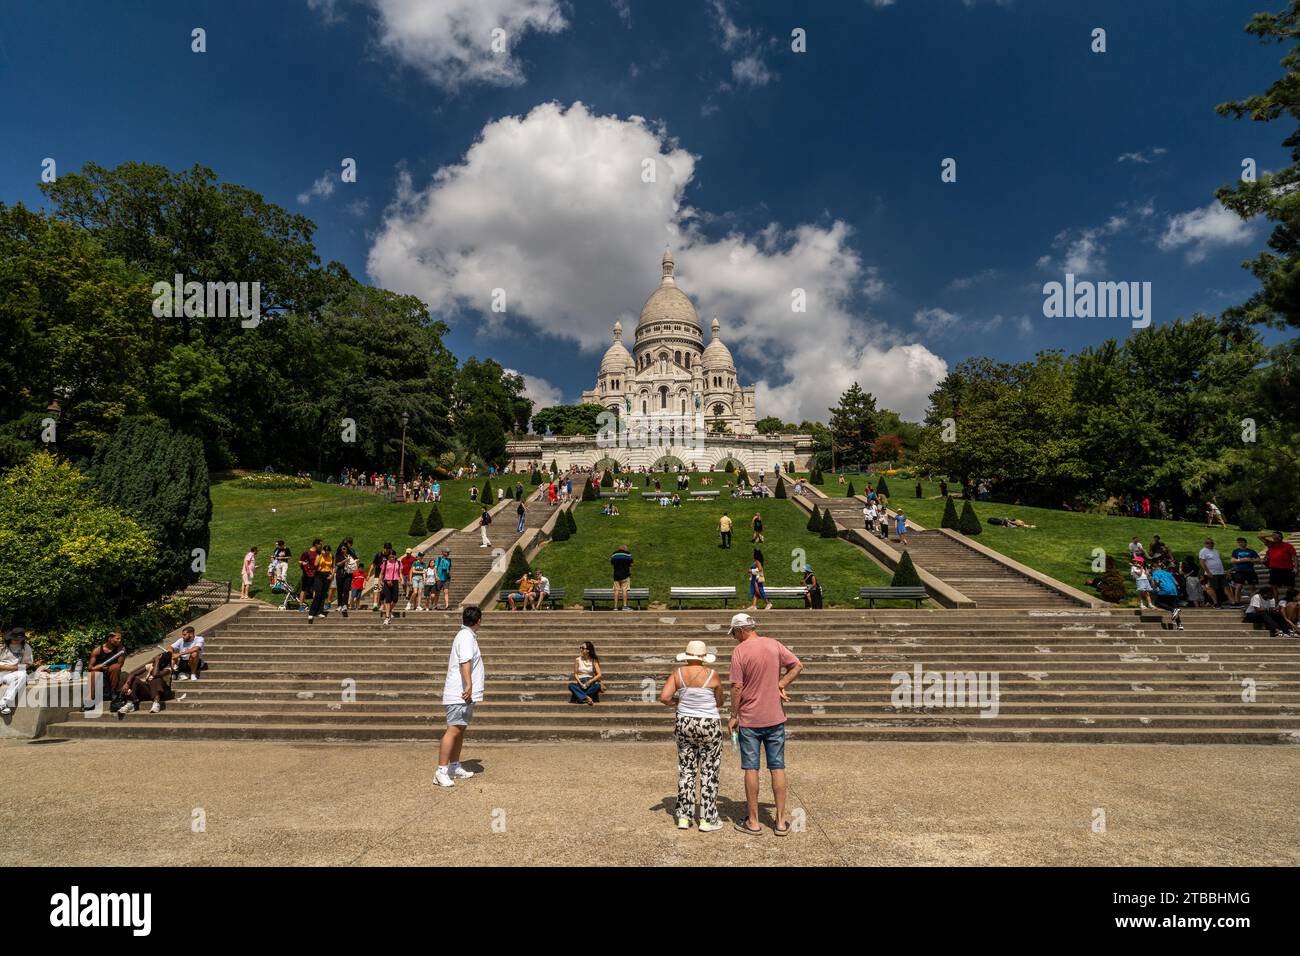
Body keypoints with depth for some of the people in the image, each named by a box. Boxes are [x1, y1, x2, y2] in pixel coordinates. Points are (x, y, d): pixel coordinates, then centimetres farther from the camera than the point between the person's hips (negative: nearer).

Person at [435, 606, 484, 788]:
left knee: (460, 730, 15)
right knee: (453, 730, -10)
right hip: (460, 694, -10)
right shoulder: (466, 637, -15)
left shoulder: (466, 635, 16)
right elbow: (465, 661, -29)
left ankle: (455, 767, 24)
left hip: (465, 695, 10)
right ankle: (441, 772, -9)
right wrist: (468, 685, -39)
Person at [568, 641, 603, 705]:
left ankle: (581, 697, -33)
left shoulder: (593, 661, 0)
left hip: (590, 683, -1)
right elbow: (575, 674, 2)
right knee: (571, 685, -31)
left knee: (597, 685, -34)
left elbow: (599, 674, -8)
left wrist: (590, 681, -20)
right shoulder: (577, 660, 2)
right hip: (580, 682, 1)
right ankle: (587, 698, -40)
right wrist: (581, 684, -13)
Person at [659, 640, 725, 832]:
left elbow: (664, 698, -10)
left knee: (686, 770, 13)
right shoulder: (712, 675, -10)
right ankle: (707, 820, 11)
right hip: (709, 726, -3)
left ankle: (683, 817, 16)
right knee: (709, 772, 7)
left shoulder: (678, 674, -4)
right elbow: (719, 703, 2)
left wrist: (677, 702, 9)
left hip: (685, 724, 3)